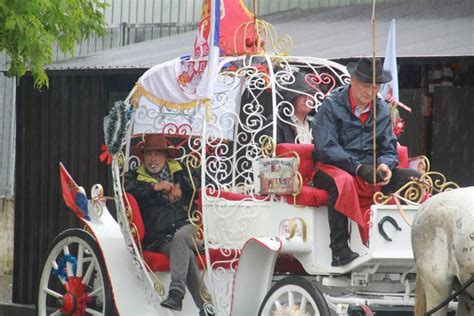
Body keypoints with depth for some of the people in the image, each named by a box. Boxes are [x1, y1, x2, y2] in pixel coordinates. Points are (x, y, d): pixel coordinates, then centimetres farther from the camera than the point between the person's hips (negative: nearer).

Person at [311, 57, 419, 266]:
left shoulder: (382, 110, 12)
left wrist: (385, 165, -14)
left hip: (370, 173, 5)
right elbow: (326, 148, -15)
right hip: (332, 169, -5)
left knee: (414, 178, -14)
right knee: (343, 181, -41)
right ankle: (339, 249, -39)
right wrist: (358, 167, -26)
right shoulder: (331, 106, -5)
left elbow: (389, 149, 11)